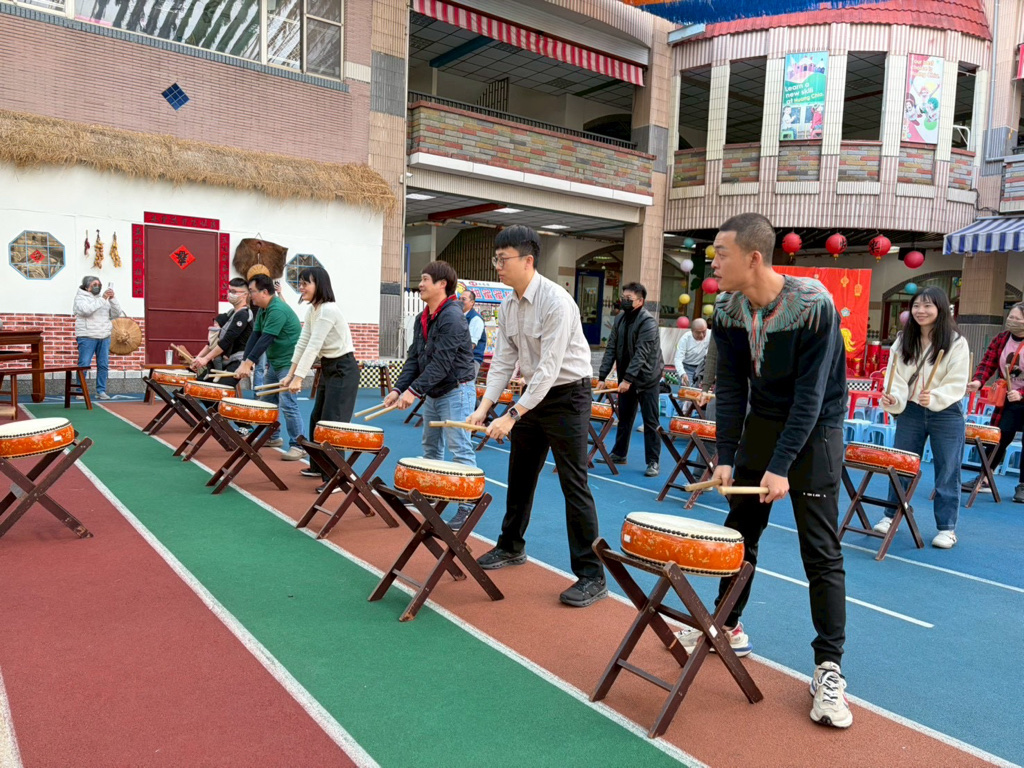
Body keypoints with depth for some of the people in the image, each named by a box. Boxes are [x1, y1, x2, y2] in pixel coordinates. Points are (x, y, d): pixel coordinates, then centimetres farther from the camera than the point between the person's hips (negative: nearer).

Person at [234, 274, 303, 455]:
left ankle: (298, 445, -7)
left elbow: (265, 340, -26)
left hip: (289, 363, -10)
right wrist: (244, 363, -5)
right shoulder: (263, 310, 9)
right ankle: (273, 437, 30)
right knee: (267, 401, 16)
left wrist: (248, 363, -26)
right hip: (274, 362, 10)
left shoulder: (278, 310, -21)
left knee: (287, 404, -13)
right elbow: (255, 336, 4)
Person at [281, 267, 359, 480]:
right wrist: (290, 374, 5)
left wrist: (299, 378, -27)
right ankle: (320, 467, 31)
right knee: (317, 419, 17)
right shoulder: (312, 310, 7)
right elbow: (303, 343, 8)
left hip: (343, 369, -10)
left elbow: (313, 347, -26)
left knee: (332, 423, -10)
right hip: (328, 368, 10)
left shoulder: (328, 310, -21)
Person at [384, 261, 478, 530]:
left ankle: (468, 506, -3)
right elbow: (414, 358, 8)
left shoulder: (452, 317, -19)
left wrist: (414, 390, -26)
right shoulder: (422, 319, 10)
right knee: (430, 446, 18)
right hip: (433, 392, 10)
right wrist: (399, 388, -4)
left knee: (460, 449, -8)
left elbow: (442, 362, -25)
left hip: (456, 390, -10)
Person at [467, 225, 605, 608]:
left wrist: (513, 415, -30)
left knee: (574, 483, -8)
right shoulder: (507, 306, 2)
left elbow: (549, 368, -27)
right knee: (520, 474, 18)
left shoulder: (556, 301, -23)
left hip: (567, 395, -8)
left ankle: (592, 576, 1)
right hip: (534, 392, 8)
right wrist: (484, 406, -9)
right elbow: (503, 360, 4)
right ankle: (511, 547, 38)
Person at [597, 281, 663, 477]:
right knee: (624, 418, 16)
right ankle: (619, 453, 29)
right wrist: (602, 376, -6)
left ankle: (652, 462, 5)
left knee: (650, 422, -1)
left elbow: (641, 353, -24)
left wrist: (628, 378, -29)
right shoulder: (620, 320, 4)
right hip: (626, 378, 7)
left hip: (646, 379, -6)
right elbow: (611, 349, 1)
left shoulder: (648, 321, -17)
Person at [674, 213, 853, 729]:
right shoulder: (728, 309, -8)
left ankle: (829, 669, 7)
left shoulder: (814, 305, -24)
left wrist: (781, 466, -25)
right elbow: (731, 386, -4)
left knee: (820, 551, -4)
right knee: (739, 530, 11)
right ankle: (728, 628, 29)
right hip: (761, 423, 5)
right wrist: (725, 457, -9)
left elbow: (810, 394, -23)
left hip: (814, 429, -5)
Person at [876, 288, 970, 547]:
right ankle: (891, 516, 25)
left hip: (946, 415, -3)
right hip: (910, 412, 4)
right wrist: (894, 399, -19)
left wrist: (934, 399, -30)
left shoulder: (956, 343, -8)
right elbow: (897, 377, 0)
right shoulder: (903, 341, 4)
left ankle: (947, 528, 14)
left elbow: (957, 383, -13)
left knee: (947, 472, 4)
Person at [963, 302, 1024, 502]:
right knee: (999, 438, 3)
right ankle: (984, 479, 12)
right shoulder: (1000, 339, 0)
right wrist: (978, 381, -23)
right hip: (1008, 401, 3)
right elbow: (987, 364, -4)